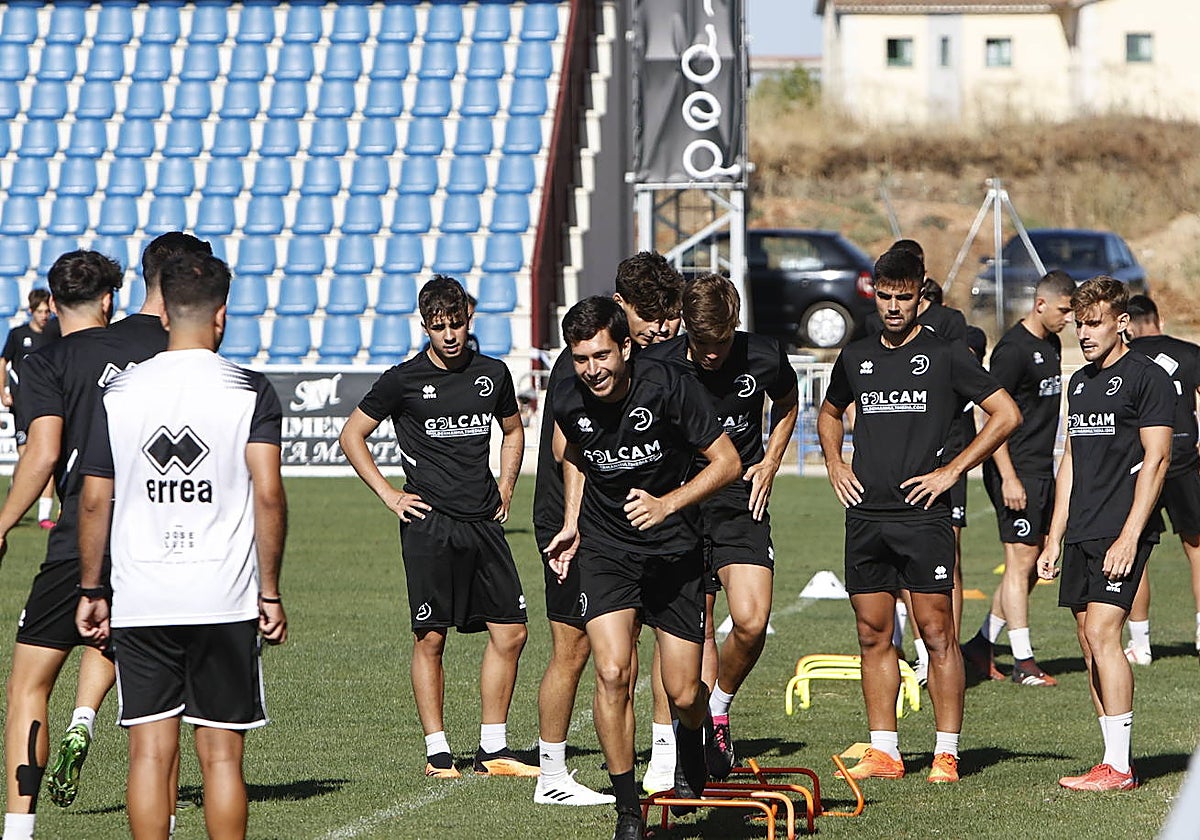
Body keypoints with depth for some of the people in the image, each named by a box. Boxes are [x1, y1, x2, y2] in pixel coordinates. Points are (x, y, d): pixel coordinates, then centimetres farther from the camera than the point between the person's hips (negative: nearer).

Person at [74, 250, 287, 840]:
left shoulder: (121, 392, 4)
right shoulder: (250, 391, -3)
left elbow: (93, 501, 5)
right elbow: (268, 493, -10)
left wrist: (91, 590, 14)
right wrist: (270, 591, -3)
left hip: (139, 603, 2)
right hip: (224, 602, -1)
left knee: (150, 753, 3)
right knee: (221, 754, 3)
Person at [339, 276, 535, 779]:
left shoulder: (493, 374, 9)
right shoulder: (404, 380, -2)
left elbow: (513, 431, 28)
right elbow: (352, 435, 7)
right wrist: (389, 495, 1)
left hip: (483, 524, 4)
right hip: (430, 525, -4)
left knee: (510, 633, 1)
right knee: (431, 638, -3)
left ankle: (493, 749, 11)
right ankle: (437, 752, 4)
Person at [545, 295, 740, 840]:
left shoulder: (669, 388, -19)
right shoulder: (568, 401, -8)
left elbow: (727, 462, -12)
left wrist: (667, 504, -24)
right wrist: (572, 524, 11)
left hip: (674, 549, -2)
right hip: (604, 547, 2)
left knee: (684, 695, -1)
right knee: (612, 673, -19)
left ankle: (691, 747, 38)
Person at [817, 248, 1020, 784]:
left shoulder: (946, 355, -1)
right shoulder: (856, 357, 13)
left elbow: (1006, 414, -1)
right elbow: (829, 413, 32)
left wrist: (952, 471, -5)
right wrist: (834, 464, 14)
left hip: (922, 515, -5)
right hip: (865, 515, 5)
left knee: (937, 632, -5)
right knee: (873, 635, 6)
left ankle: (946, 753, -3)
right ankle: (883, 751, 12)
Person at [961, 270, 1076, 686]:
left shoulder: (1051, 344, 13)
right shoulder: (1013, 349, -15)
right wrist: (1008, 477, -22)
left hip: (1042, 469, 9)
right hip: (1017, 469, -9)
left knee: (1032, 562, 11)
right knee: (1021, 560, -6)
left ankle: (982, 644, 21)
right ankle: (1023, 663, -3)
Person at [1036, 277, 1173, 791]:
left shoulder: (1147, 378, -6)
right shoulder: (1079, 382, 18)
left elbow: (1156, 460, -11)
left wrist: (1129, 536, -17)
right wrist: (1054, 538, 18)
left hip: (1121, 535, -8)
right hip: (1080, 535, 8)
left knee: (1102, 634, -15)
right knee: (1091, 647, 5)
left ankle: (1118, 767, -13)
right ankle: (1113, 762, 8)